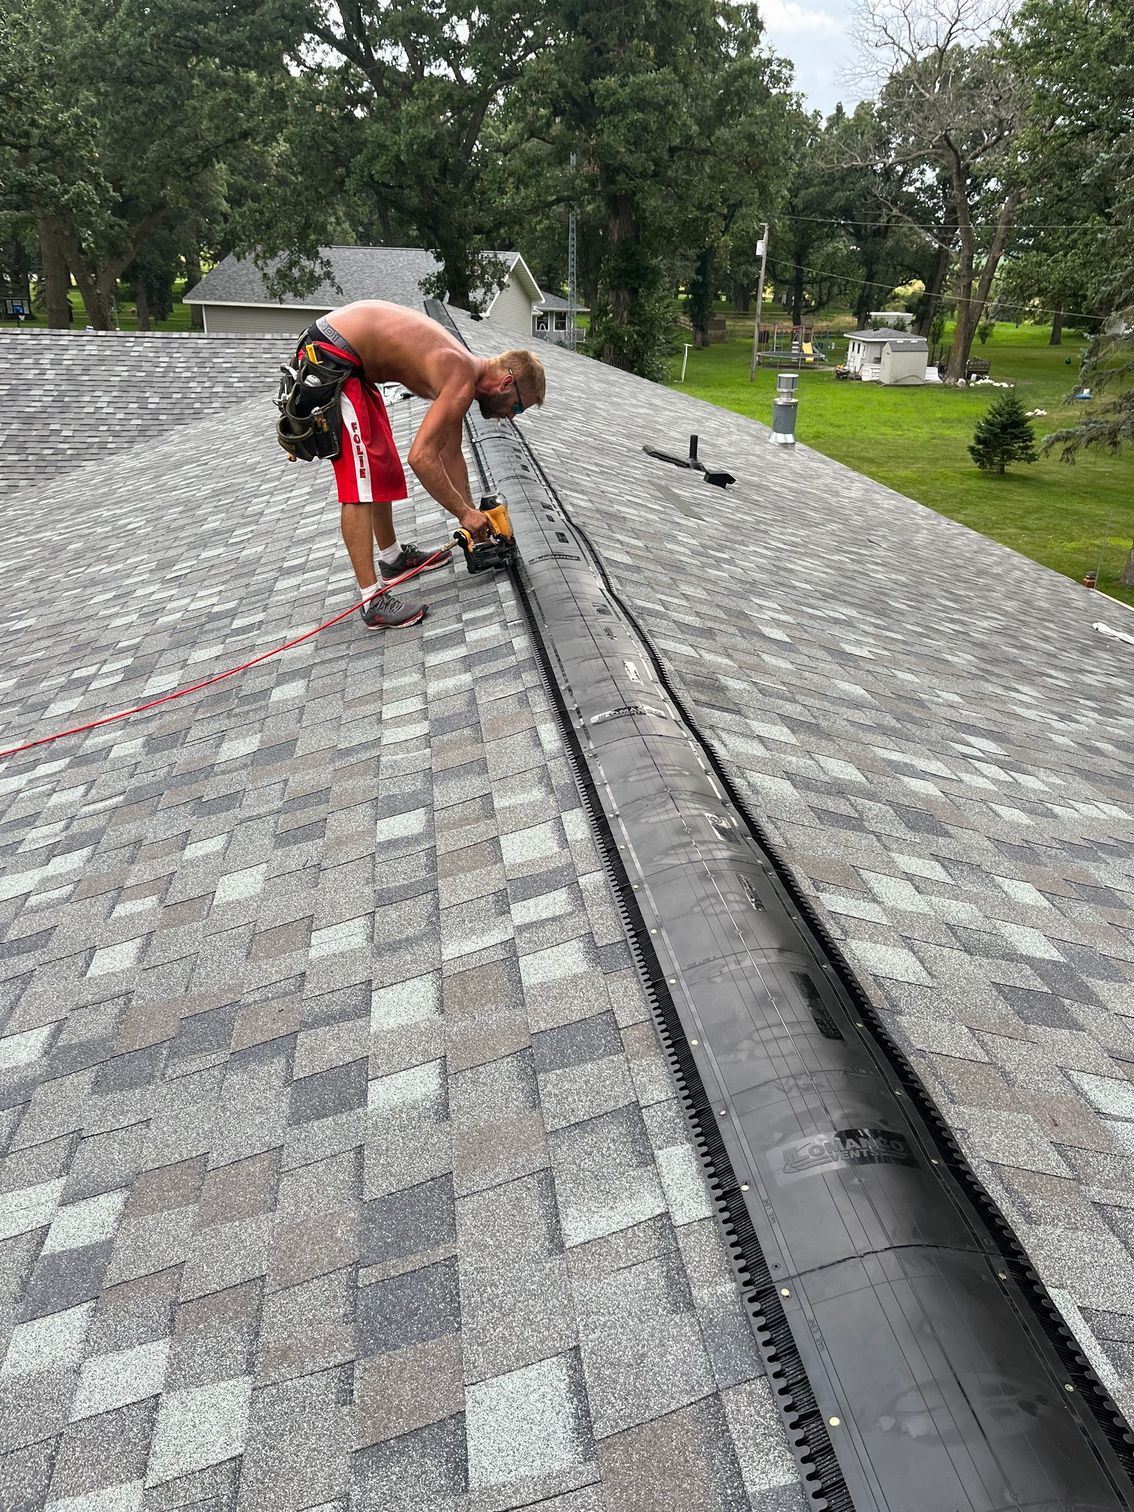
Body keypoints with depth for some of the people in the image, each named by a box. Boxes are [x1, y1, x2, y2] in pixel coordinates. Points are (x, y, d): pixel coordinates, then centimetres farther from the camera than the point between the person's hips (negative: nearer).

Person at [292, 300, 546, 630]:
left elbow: (450, 454, 20)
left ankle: (393, 557, 39)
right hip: (329, 357, -11)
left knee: (382, 466, 21)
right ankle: (373, 603, -10)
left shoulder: (460, 370, 11)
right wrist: (464, 512, -13)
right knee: (359, 480, -11)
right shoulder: (463, 383, -18)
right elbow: (421, 457, -24)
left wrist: (471, 515, 22)